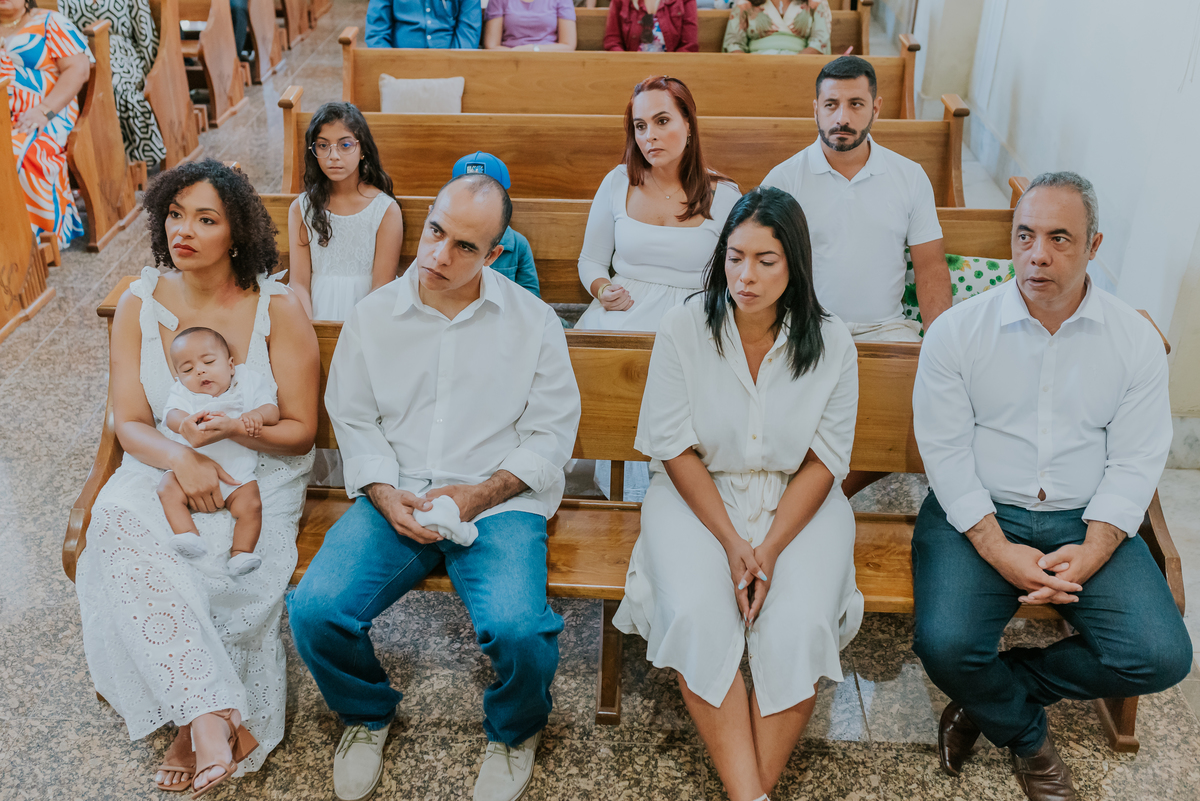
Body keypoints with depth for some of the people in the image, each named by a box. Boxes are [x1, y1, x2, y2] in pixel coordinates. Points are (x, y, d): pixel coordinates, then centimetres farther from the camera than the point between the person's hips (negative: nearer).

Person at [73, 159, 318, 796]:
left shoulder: (278, 308, -10)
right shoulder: (140, 304, -1)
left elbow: (300, 431, -7)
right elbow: (130, 423, -1)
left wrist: (232, 428, -26)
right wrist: (182, 458, -23)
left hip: (258, 473, -2)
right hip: (165, 465, 3)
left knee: (223, 569, -28)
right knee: (115, 520, -29)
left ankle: (194, 724, -2)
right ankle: (209, 711, -25)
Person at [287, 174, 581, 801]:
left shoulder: (533, 321, 2)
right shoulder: (373, 316, 7)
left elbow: (551, 432, 1)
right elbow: (354, 420, 10)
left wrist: (480, 493, -12)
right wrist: (385, 495, -8)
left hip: (499, 503, -2)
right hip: (395, 499, 3)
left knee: (518, 631, -28)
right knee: (314, 612, -21)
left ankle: (514, 730, 11)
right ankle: (367, 714, 16)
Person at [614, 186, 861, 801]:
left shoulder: (831, 344, -5)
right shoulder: (683, 329, -7)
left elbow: (824, 461, -3)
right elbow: (676, 449, -6)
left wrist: (769, 549, -15)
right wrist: (732, 542, -15)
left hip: (797, 504, 1)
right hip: (698, 495, 0)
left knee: (799, 628, -25)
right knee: (697, 618, -26)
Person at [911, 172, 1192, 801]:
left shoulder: (1136, 340, 2)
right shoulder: (956, 331, -4)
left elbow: (1135, 461, 1)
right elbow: (945, 450, -7)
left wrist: (1093, 550, -15)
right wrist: (999, 549, -17)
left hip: (1086, 519, 2)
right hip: (977, 513, -2)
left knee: (1161, 657, -18)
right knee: (945, 645, -25)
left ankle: (992, 694, 5)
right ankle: (1027, 737, 10)